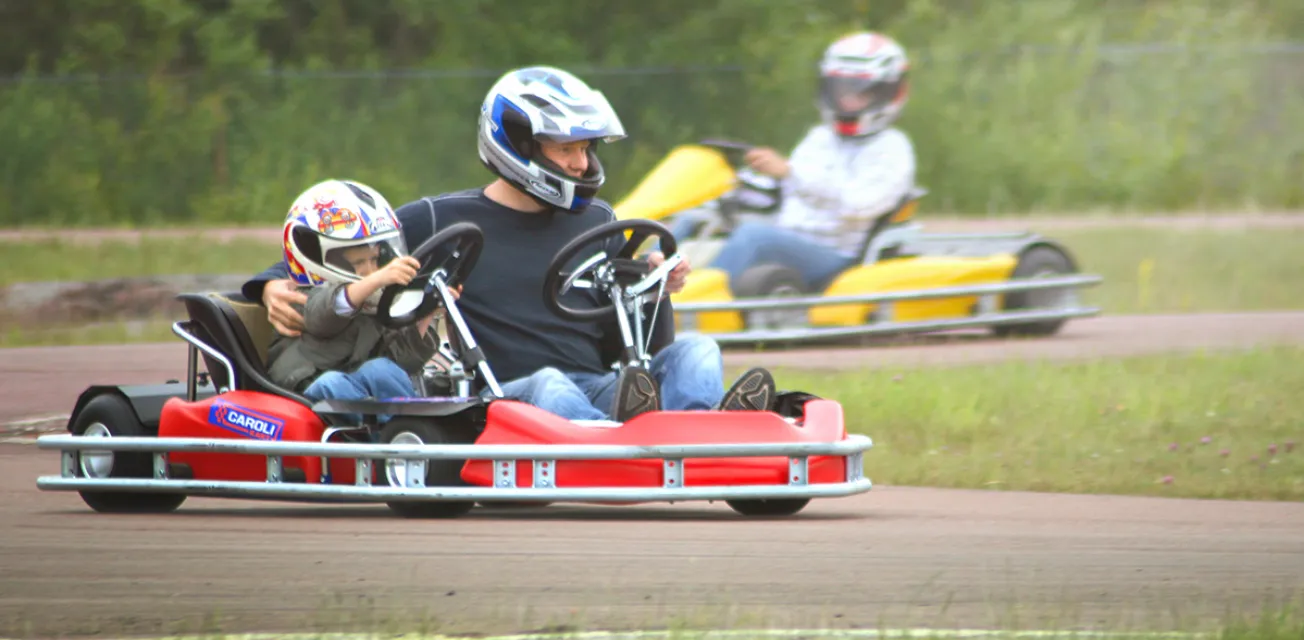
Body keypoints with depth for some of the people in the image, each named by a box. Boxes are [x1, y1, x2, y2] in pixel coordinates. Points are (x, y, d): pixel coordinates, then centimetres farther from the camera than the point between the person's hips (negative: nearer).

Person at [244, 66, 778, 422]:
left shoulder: (595, 222, 22)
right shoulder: (440, 221, 10)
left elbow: (633, 349, 26)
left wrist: (653, 293, 4)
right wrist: (276, 288, -4)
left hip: (597, 391, 4)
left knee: (693, 352, -20)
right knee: (548, 387, -36)